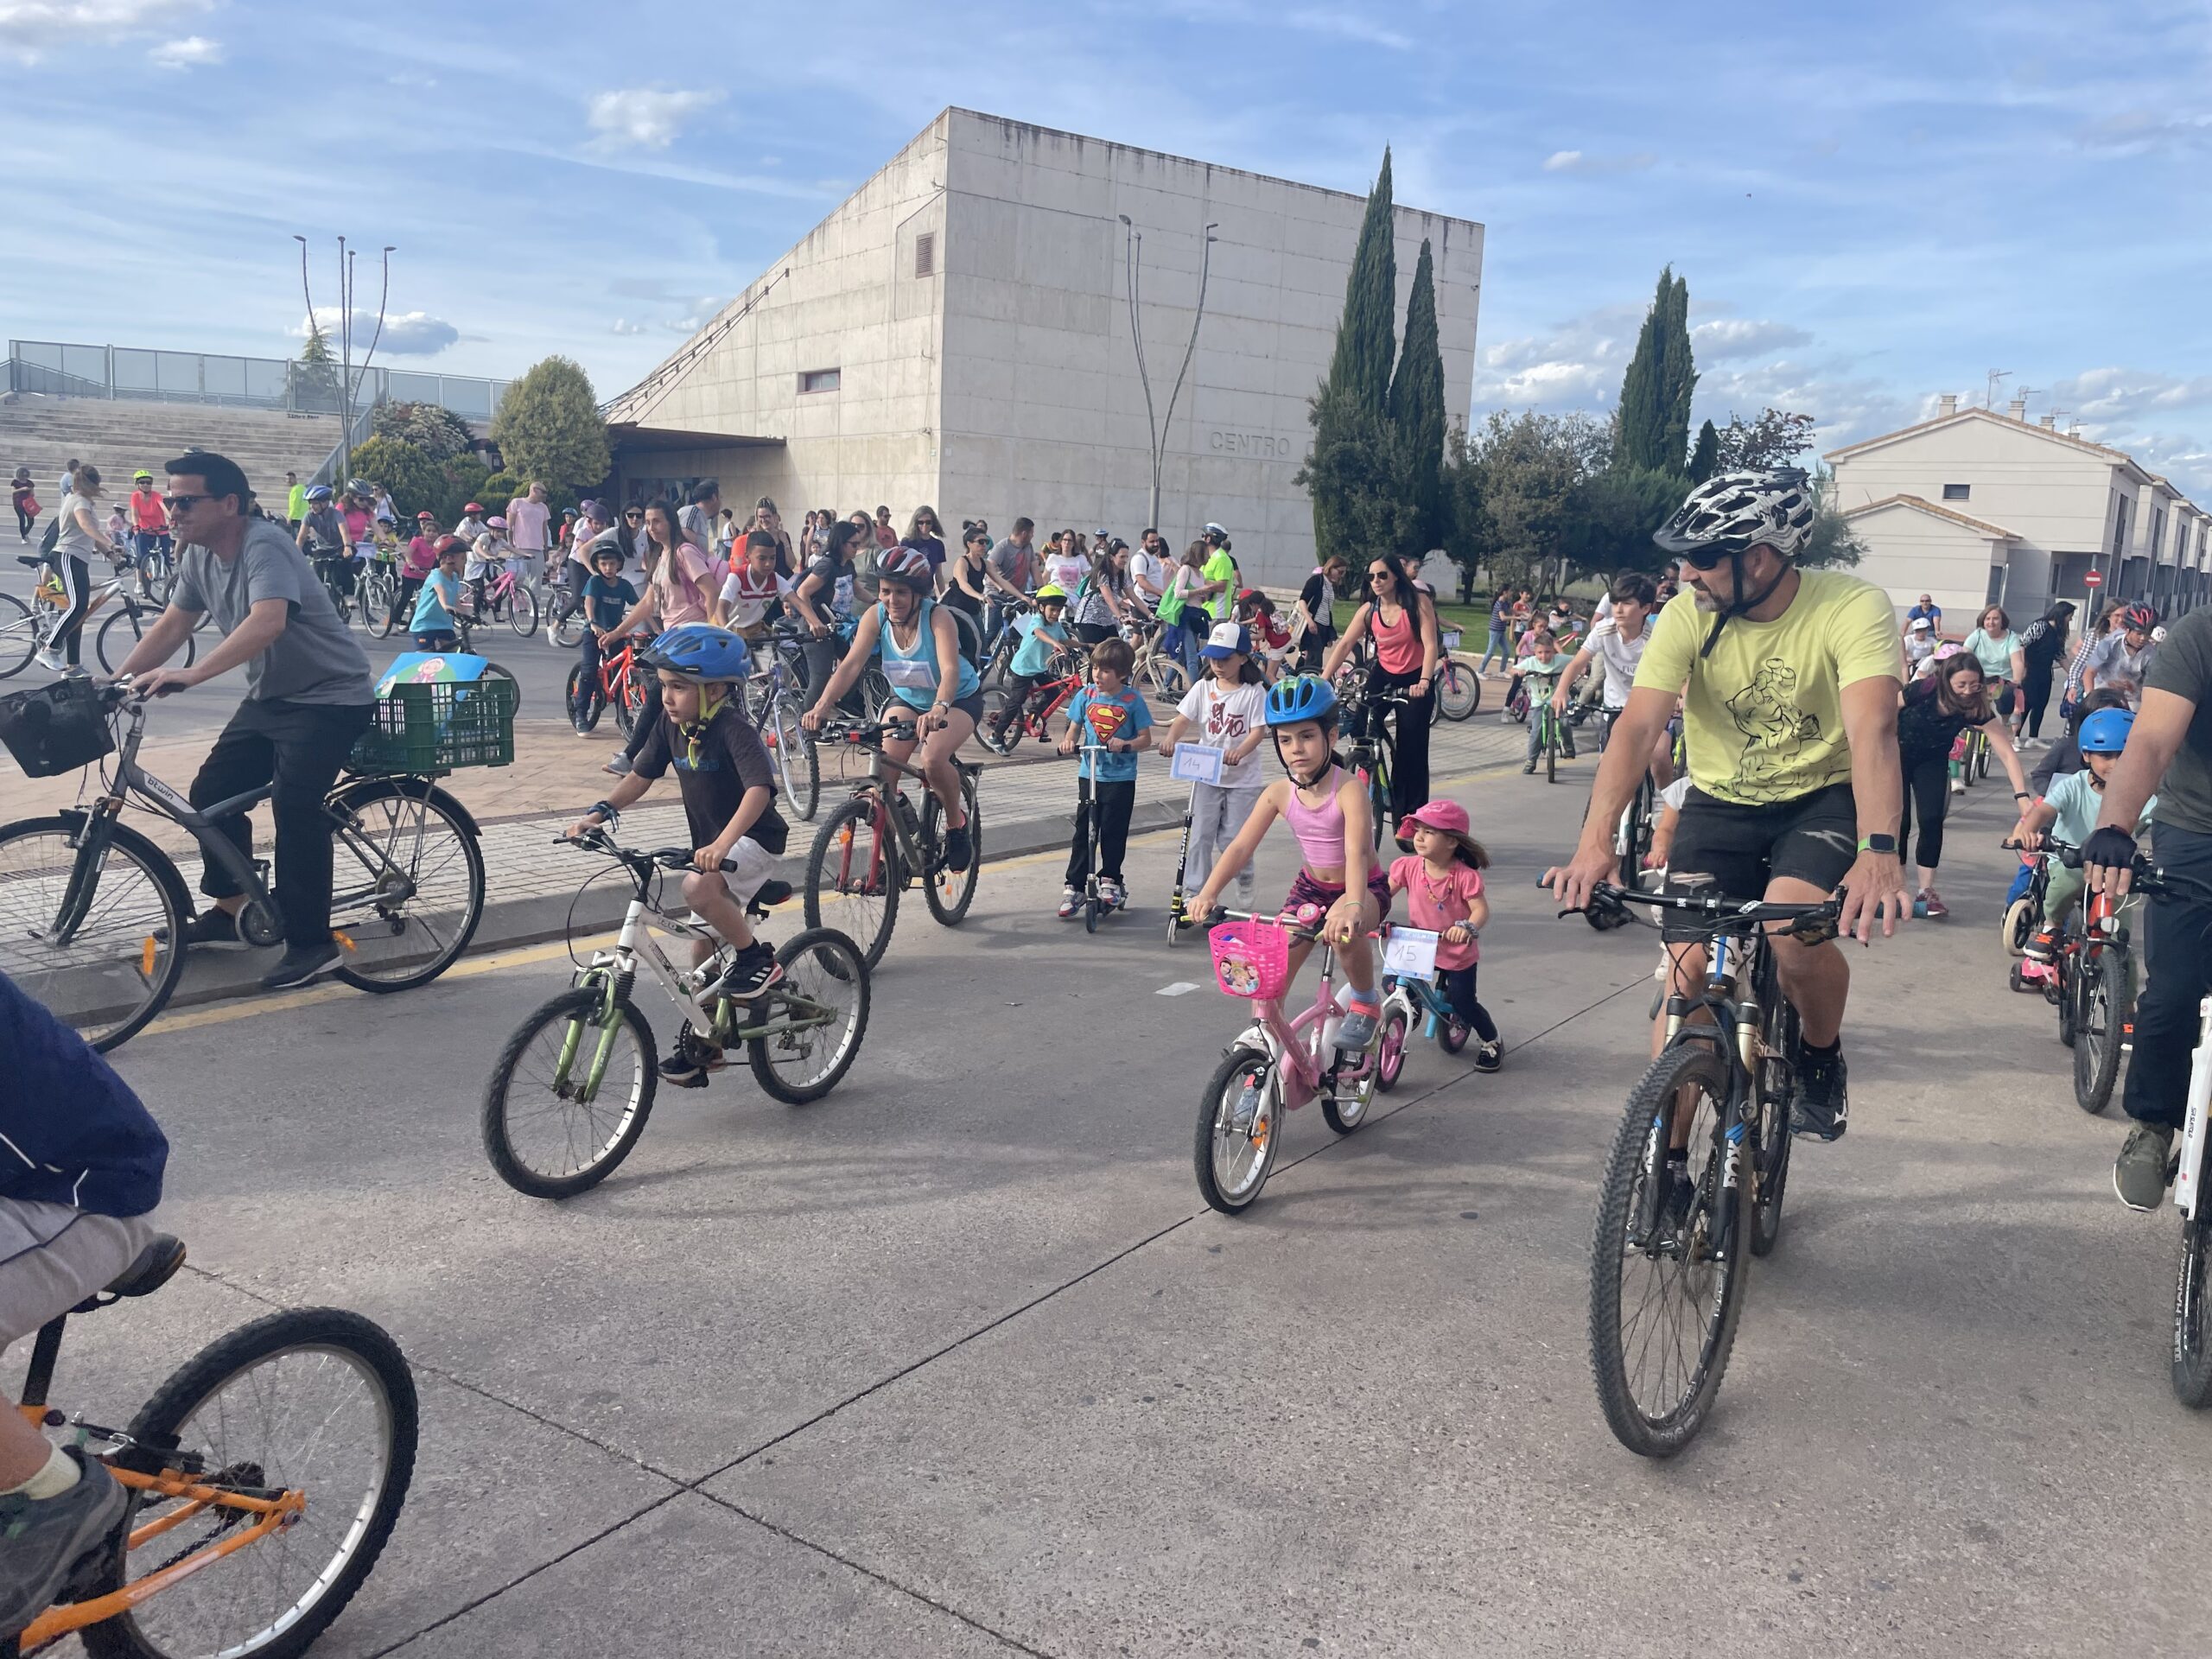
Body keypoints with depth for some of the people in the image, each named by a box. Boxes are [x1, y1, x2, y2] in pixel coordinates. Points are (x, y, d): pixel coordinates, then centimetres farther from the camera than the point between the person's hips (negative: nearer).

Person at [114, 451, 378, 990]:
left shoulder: (263, 546, -25)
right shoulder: (198, 556, 2)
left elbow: (267, 623, -41)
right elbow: (171, 626, 11)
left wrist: (190, 675, -49)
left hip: (329, 697, -9)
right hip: (269, 697, 9)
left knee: (293, 801, -24)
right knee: (212, 791, 6)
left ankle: (311, 942, -16)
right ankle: (230, 910, 23)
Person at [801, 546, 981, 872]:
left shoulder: (938, 617, -31)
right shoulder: (875, 616, -20)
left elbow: (950, 669, -45)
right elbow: (851, 665, -30)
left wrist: (938, 710, -64)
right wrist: (822, 705, -46)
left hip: (958, 699, -4)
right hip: (907, 698, 4)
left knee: (933, 760, -31)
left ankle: (956, 822, 0)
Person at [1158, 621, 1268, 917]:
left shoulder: (1254, 692, -6)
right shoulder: (1203, 688, 3)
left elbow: (1258, 730, -14)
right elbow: (1183, 719, -4)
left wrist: (1239, 751, -34)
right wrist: (1171, 737, -27)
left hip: (1243, 778, -3)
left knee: (1231, 839, -1)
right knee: (1201, 837, -1)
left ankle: (1246, 880, 28)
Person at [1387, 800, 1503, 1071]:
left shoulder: (1464, 876, -23)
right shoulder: (1409, 866, -12)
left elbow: (1481, 909, -25)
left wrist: (1468, 928, -45)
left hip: (1458, 952, -4)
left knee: (1464, 1004, 0)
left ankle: (1491, 1042, 27)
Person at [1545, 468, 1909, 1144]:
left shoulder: (1855, 607, -23)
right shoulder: (1688, 615, -16)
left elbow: (1872, 731, -36)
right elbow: (1637, 726, -26)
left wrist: (1878, 850, -53)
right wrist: (1595, 841, -40)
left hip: (1823, 798, -2)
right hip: (1721, 803, 3)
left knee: (1792, 937, -29)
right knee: (1688, 972, -7)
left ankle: (1821, 1056, 6)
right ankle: (1668, 1162, 8)